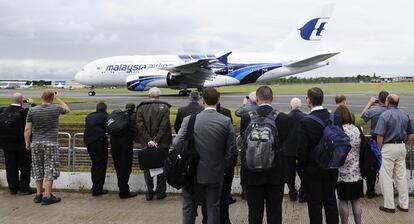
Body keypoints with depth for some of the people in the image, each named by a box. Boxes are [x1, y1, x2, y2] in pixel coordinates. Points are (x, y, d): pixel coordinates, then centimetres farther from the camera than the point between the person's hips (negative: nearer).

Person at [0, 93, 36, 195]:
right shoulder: (24, 112, -19)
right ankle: (24, 188, 8)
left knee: (11, 167, 12)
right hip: (22, 144, -5)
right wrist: (32, 103, 2)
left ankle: (13, 188, 18)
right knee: (25, 166, 7)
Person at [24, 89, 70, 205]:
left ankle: (38, 194, 19)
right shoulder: (56, 109, -6)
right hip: (51, 143, -3)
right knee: (50, 169, 0)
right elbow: (67, 109, 17)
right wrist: (58, 98, 21)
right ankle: (47, 196, -1)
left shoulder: (32, 110, 0)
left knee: (38, 169, 13)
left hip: (36, 143, 4)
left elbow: (27, 129, -1)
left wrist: (27, 142, 9)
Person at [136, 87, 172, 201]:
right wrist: (156, 140, -12)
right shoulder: (165, 108, -4)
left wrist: (148, 140, -10)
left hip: (146, 144, 1)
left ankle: (149, 192, 15)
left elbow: (140, 125, -7)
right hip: (162, 144, -1)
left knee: (147, 167, 12)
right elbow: (164, 126, -13)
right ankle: (160, 192, 15)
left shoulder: (141, 108, 1)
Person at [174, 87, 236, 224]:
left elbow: (176, 143, -11)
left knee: (189, 208, 15)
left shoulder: (189, 120, -12)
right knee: (213, 209, 13)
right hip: (216, 174, 1)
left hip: (192, 173, -1)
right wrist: (225, 169, 7)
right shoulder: (226, 121, -9)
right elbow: (231, 149, -6)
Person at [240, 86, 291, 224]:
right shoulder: (284, 118, -7)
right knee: (275, 213, 11)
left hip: (253, 174, -1)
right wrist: (285, 170, 12)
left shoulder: (246, 118, -9)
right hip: (276, 174, 1)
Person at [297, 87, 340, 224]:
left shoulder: (305, 122, -18)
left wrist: (302, 166, -1)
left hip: (312, 170, -4)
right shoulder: (335, 119, -4)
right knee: (331, 202, 16)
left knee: (315, 204, 6)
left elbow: (302, 149, -18)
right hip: (331, 170, 4)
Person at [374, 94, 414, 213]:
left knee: (386, 178, 2)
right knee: (401, 176, 13)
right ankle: (404, 205, 19)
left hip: (388, 148, -6)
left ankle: (389, 206, 5)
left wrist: (379, 150, -6)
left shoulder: (384, 115, -12)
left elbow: (380, 136, -16)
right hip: (401, 148, 6)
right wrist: (403, 143, 16)